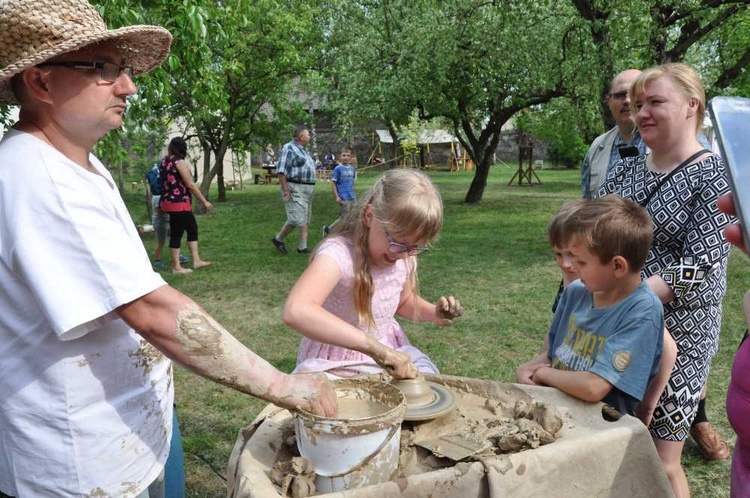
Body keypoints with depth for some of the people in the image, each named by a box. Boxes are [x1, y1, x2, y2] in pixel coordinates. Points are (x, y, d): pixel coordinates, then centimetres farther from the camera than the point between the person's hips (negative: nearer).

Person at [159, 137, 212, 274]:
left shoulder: (165, 161, 10)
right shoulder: (179, 162, -14)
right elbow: (190, 185, -15)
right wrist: (204, 202, -10)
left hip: (169, 201, 9)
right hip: (179, 203, -9)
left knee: (192, 228, 16)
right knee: (176, 234, -1)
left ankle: (196, 260, 20)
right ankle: (176, 267, 7)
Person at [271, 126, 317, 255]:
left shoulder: (304, 150, 18)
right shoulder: (289, 148, -10)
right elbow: (281, 171, -16)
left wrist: (311, 190, 21)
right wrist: (286, 190, -22)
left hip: (308, 190, 10)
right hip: (294, 189, -10)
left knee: (306, 219, 8)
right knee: (296, 219, -13)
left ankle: (302, 247, 13)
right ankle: (278, 239, 6)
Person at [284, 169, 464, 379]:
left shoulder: (405, 257, -7)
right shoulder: (340, 254, -29)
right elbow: (296, 311, -48)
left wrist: (434, 313, -6)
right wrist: (374, 346, -50)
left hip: (389, 352, 5)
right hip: (336, 367, -5)